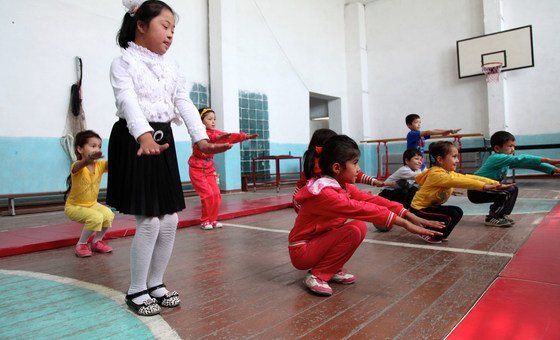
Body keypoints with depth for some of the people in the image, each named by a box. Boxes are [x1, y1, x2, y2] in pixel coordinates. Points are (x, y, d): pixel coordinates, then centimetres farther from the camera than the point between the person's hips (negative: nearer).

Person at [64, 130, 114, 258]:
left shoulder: (100, 165, -9)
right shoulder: (77, 166, -25)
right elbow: (83, 163, -50)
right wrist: (89, 159, -74)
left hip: (92, 204, 5)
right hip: (74, 206, -5)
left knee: (109, 215, -21)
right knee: (96, 218, -30)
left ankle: (97, 241, 5)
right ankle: (81, 244, -5)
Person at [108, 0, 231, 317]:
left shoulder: (172, 69, 15)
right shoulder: (124, 63, -3)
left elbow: (186, 105, 3)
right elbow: (128, 101, -20)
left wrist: (202, 139, -13)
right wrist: (145, 136, -39)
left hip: (163, 142, 6)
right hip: (135, 142, -6)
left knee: (170, 220, 6)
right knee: (149, 221, -7)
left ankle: (156, 283, 24)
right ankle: (136, 290, 14)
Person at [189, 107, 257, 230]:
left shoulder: (216, 133, 4)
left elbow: (231, 137, -5)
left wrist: (246, 136, -19)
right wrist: (218, 137, -57)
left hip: (209, 168, 6)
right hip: (197, 168, -6)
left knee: (216, 194, 0)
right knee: (208, 194, -12)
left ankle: (212, 219, 12)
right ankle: (205, 221, 3)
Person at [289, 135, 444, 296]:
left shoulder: (344, 186, 1)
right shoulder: (323, 193, -28)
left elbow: (371, 200, -7)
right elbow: (360, 209, -36)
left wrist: (409, 215, -16)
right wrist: (405, 223, -37)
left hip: (318, 241, 9)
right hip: (302, 251, -9)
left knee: (358, 225, -1)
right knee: (355, 230, -23)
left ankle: (333, 270, 7)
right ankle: (317, 276, -11)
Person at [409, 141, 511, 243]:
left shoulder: (450, 174, 6)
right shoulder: (436, 174, -24)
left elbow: (468, 177, -3)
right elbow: (457, 182, -38)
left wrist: (495, 183, -10)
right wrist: (483, 186, -44)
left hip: (432, 207, 10)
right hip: (419, 210, -10)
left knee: (458, 212, 10)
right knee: (452, 215, -20)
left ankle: (439, 234, 16)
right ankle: (429, 235, -4)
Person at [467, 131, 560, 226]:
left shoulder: (508, 160, 4)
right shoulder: (497, 158, -24)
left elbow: (526, 163, 1)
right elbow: (520, 159, -35)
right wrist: (545, 160, -38)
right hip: (476, 192, -10)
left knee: (513, 189, 15)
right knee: (507, 191, -22)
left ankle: (502, 215, 21)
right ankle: (492, 218, -8)